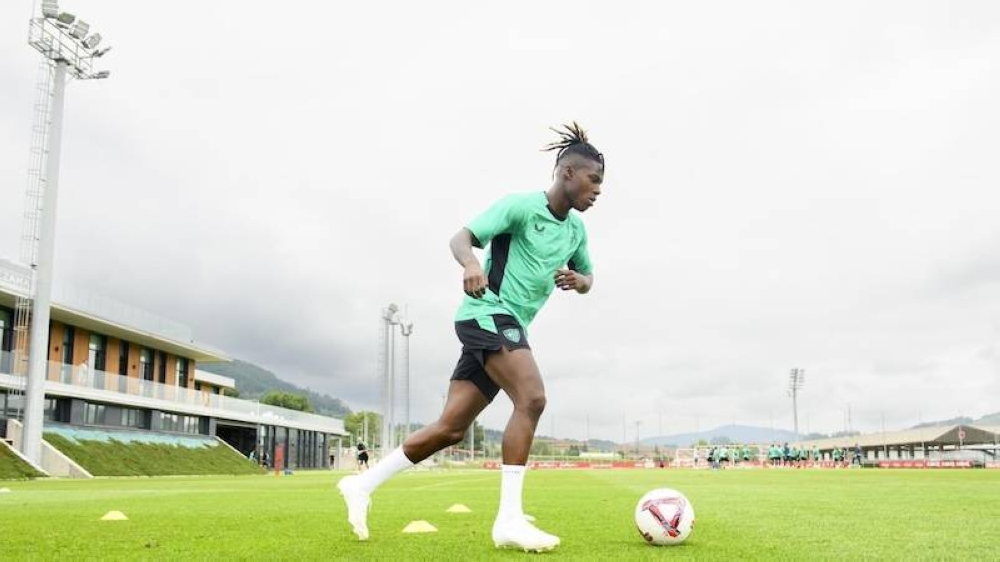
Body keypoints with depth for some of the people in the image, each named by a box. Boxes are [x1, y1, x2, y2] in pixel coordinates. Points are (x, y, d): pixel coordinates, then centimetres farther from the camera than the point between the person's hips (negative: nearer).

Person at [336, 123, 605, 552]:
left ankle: (363, 484, 15)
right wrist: (472, 264, -37)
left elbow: (587, 277, 26)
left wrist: (578, 280, 1)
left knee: (450, 429, 5)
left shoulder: (576, 229, 15)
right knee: (532, 399, -26)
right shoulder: (521, 205, -8)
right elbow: (462, 238, -14)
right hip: (488, 313, -8)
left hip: (508, 325, 9)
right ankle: (509, 519, -22)